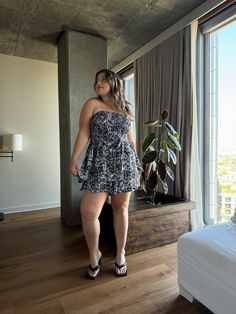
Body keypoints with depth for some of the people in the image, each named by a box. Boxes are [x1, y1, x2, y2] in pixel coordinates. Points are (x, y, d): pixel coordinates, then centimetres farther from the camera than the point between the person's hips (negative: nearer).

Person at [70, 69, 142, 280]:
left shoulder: (124, 108, 15)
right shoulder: (92, 104, 7)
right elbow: (84, 133, -1)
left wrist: (136, 164, 18)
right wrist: (74, 158, -11)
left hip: (124, 163, 3)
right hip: (99, 164, -2)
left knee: (121, 209, 8)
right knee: (88, 212, -8)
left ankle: (120, 255, 25)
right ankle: (95, 255, 18)